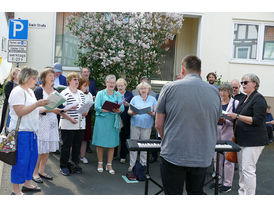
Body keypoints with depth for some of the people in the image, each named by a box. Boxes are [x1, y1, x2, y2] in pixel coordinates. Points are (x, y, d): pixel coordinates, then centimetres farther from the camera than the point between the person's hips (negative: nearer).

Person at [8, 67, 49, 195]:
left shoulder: (30, 91, 17)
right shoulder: (18, 91, -13)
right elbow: (20, 112, -22)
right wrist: (37, 104, -24)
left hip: (31, 131, 9)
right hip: (21, 132, -9)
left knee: (33, 157, 13)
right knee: (21, 160, -4)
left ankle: (27, 184, 27)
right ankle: (15, 190, 7)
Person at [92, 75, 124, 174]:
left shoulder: (118, 95, 12)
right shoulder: (100, 93, 4)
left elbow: (122, 108, 1)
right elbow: (97, 107, -8)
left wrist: (117, 110, -23)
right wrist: (110, 110, -19)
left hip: (114, 121, 2)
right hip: (102, 120, -2)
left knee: (112, 143, 3)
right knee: (100, 143, 1)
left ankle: (109, 165, 13)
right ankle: (100, 163, 17)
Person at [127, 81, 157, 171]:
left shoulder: (152, 99, 8)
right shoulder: (135, 98, 8)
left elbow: (156, 112, 2)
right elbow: (129, 111, 5)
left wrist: (152, 114, -19)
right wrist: (133, 113, -17)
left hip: (147, 125, 0)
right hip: (135, 124, 0)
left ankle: (143, 164, 13)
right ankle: (132, 164, 9)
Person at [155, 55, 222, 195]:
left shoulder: (170, 88, -6)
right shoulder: (214, 92, 4)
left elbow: (159, 125, -2)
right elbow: (214, 125, 15)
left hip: (173, 155, -3)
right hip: (202, 157, 3)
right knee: (196, 193, 20)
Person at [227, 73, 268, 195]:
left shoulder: (258, 99, -10)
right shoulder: (245, 99, 16)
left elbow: (257, 120, -19)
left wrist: (237, 116, -20)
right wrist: (230, 118, 6)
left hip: (253, 141, -9)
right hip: (242, 139, 9)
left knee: (248, 169, -9)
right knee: (241, 168, 14)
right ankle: (242, 193, 24)